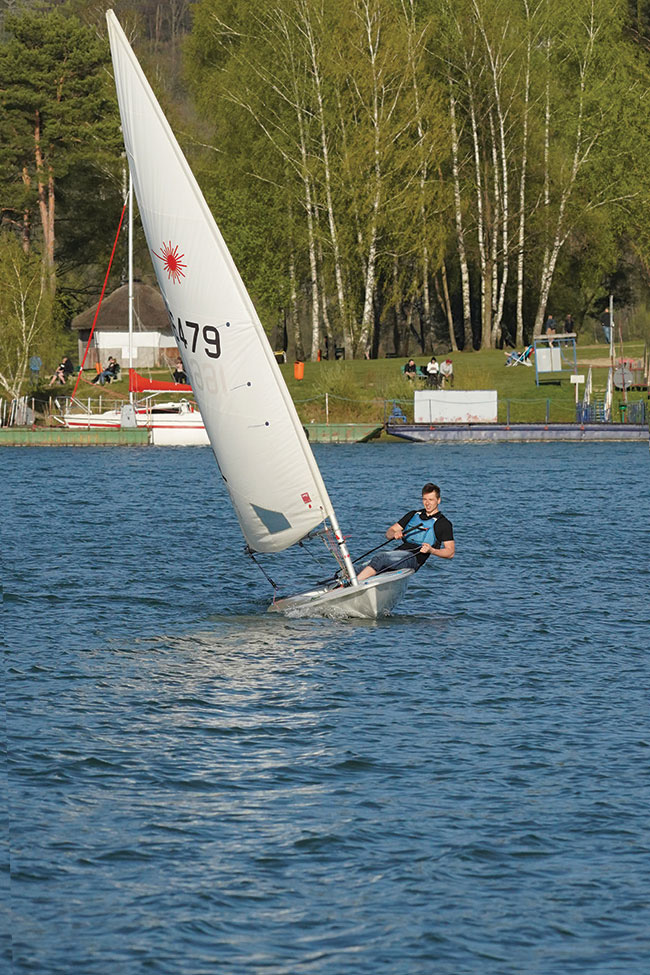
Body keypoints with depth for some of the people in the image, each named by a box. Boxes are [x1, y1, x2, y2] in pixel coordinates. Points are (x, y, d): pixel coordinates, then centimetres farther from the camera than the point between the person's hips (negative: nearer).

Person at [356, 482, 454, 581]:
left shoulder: (443, 523, 8)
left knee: (381, 558, -33)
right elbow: (389, 532, 22)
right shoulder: (413, 515, 26)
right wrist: (394, 534, -3)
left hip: (413, 558, -7)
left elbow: (451, 553, 2)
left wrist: (431, 550, -15)